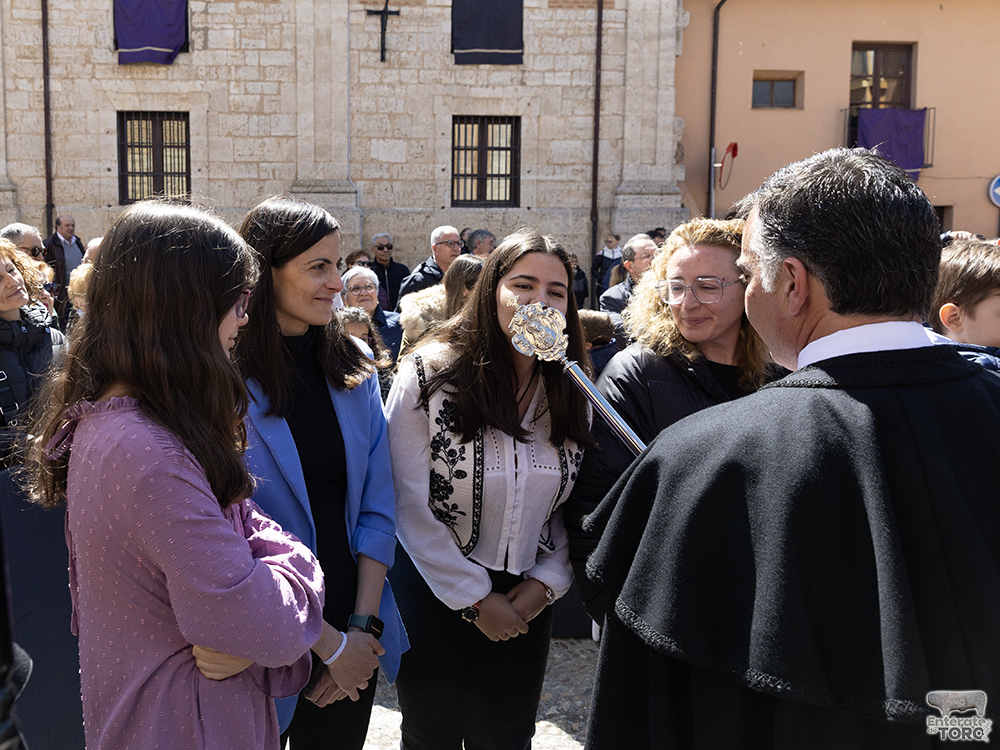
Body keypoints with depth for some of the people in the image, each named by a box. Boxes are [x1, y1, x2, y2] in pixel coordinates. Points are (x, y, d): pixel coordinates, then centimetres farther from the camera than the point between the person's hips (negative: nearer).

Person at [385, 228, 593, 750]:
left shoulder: (570, 392, 0)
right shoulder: (430, 372, -14)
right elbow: (409, 504, -14)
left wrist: (545, 583, -7)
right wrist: (474, 599, -12)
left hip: (525, 605, 3)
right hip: (433, 593, -3)